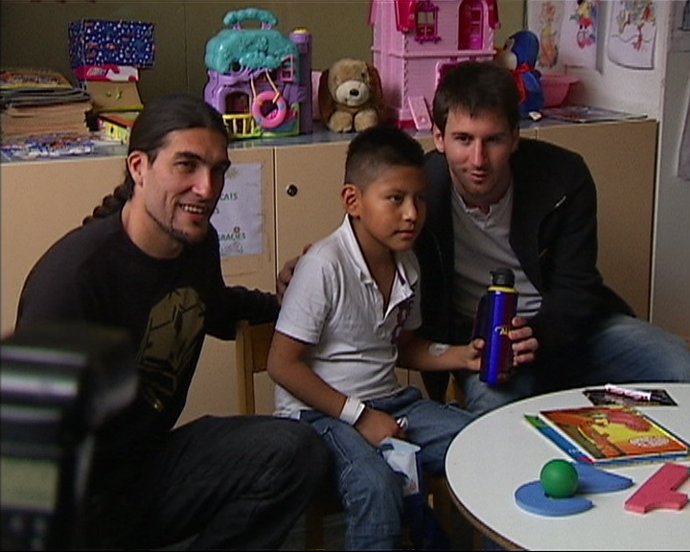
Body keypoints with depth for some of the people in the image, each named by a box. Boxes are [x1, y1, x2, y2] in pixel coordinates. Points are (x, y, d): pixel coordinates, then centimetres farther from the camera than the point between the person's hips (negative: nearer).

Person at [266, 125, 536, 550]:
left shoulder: (407, 264, 5)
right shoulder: (324, 266, -19)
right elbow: (283, 364, -16)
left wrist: (462, 356, 0)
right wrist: (358, 416, -17)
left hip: (391, 402, 7)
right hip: (320, 411, -7)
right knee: (377, 485, -34)